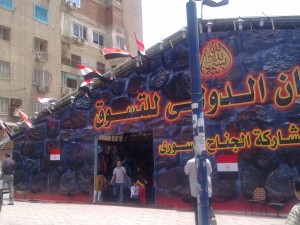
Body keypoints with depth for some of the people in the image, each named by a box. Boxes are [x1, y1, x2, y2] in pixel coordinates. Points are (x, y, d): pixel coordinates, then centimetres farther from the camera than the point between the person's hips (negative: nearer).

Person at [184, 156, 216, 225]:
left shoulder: (190, 162, -9)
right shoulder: (207, 161, -2)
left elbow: (186, 172, 7)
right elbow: (210, 172, 11)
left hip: (196, 189, -2)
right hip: (207, 188, 2)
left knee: (197, 207, 8)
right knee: (208, 205, 14)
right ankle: (212, 217, -10)